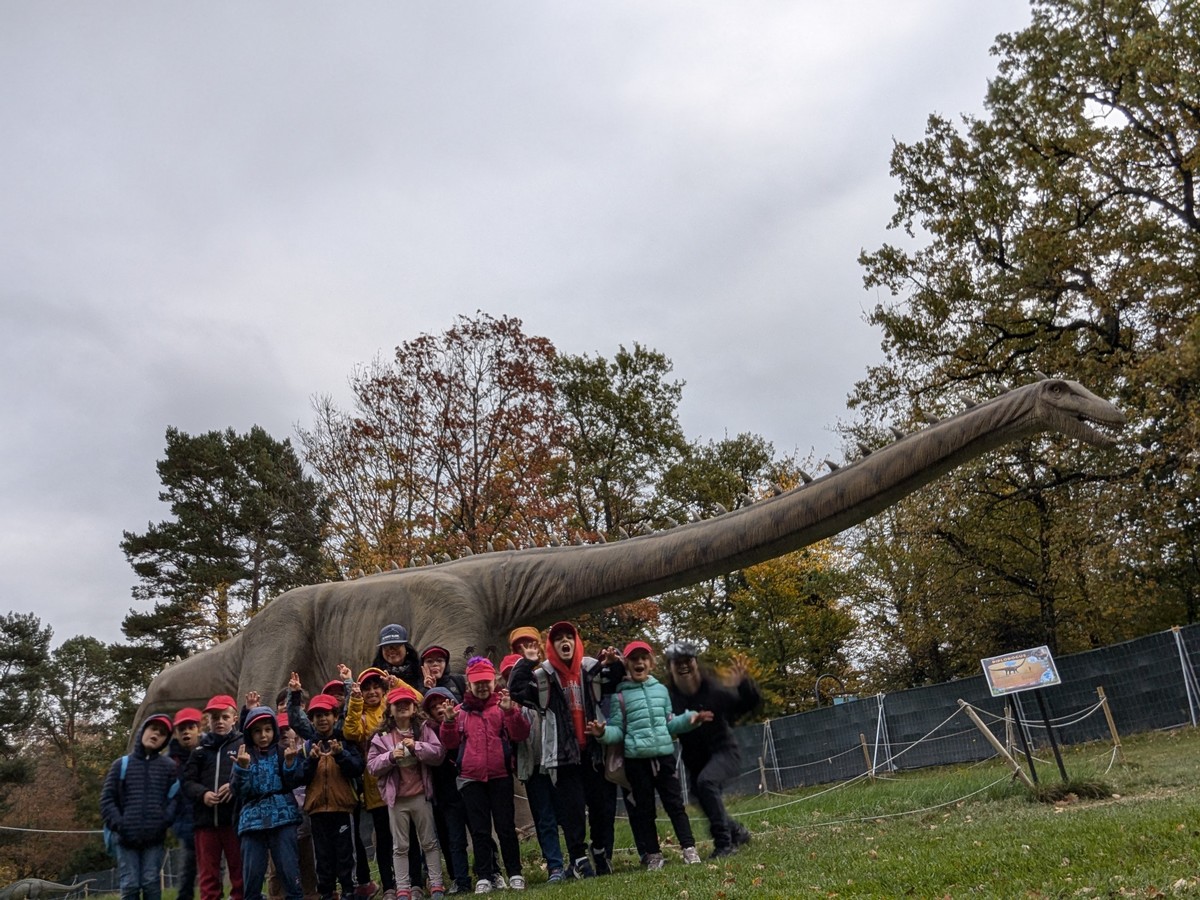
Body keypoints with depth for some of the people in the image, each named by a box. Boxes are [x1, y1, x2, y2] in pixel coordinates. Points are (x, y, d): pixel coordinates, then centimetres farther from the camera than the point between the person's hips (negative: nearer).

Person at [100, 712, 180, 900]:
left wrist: (165, 821, -12)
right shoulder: (121, 764, 7)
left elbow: (175, 798, 3)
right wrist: (118, 825, -7)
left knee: (151, 884, 1)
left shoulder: (169, 766, 9)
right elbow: (107, 799, 4)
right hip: (126, 838, 0)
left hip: (155, 838, 0)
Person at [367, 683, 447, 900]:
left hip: (420, 795, 0)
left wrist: (416, 746, -18)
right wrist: (390, 756, -17)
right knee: (400, 846, 7)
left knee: (429, 842, 8)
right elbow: (372, 765, -2)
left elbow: (438, 753, -8)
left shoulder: (423, 729, 0)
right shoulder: (382, 735, 0)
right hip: (396, 797, 0)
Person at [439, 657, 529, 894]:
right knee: (479, 830, 6)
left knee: (506, 827, 2)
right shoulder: (460, 710, 10)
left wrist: (510, 711, -24)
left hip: (500, 777, -2)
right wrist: (448, 722, -11)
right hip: (471, 779, 2)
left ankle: (515, 873, 12)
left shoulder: (503, 705, 3)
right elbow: (451, 743, 7)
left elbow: (520, 735, -8)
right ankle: (484, 877, 12)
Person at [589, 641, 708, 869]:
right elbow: (617, 730, -1)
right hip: (636, 760, -2)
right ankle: (652, 855, 17)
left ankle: (689, 849, 12)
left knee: (675, 803, 5)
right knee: (643, 809, 7)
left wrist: (690, 719, 3)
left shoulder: (661, 689, 9)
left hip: (664, 755, 2)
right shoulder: (620, 695, -1)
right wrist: (603, 732, -21)